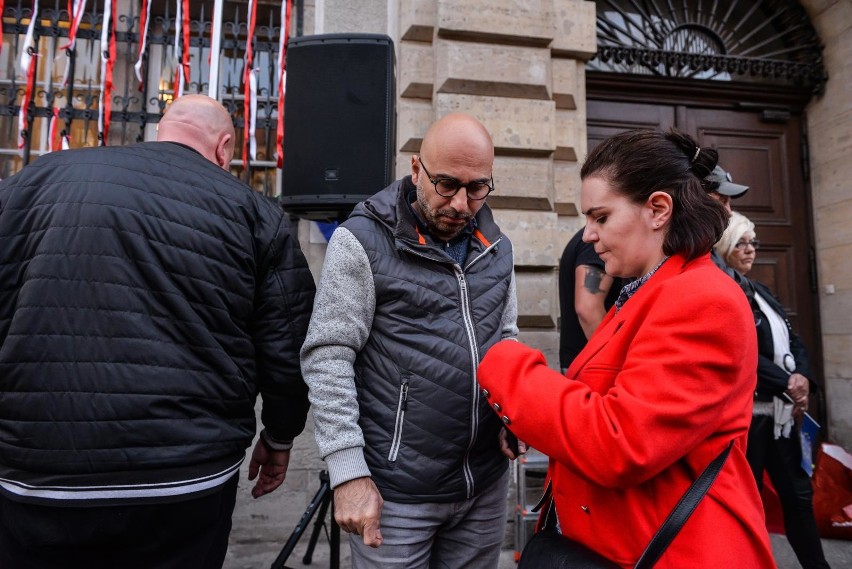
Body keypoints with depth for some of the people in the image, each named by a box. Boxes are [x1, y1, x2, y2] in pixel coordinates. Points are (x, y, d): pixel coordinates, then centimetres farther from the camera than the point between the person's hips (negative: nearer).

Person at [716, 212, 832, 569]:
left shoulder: (759, 290, 13)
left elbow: (792, 339, 11)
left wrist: (803, 377, -7)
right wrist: (787, 383, -15)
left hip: (781, 410, 8)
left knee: (798, 493, 18)